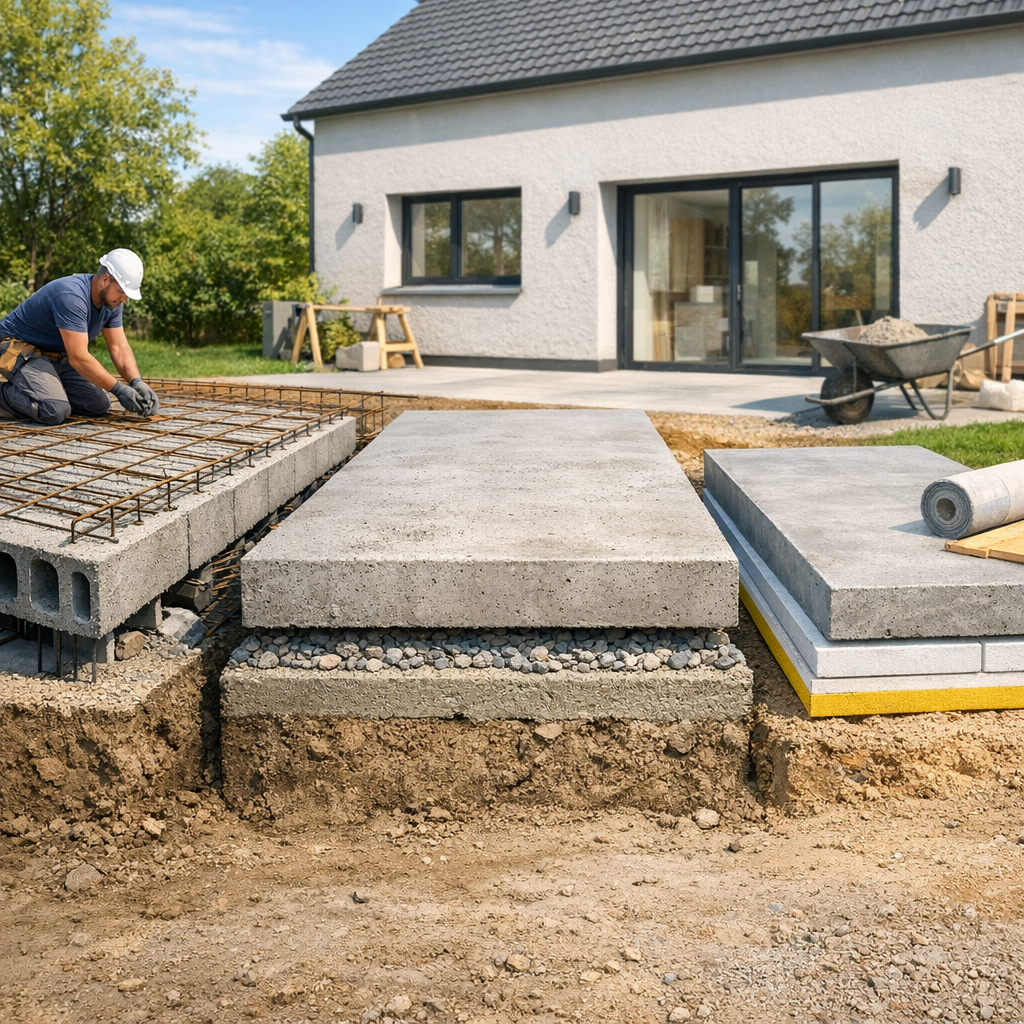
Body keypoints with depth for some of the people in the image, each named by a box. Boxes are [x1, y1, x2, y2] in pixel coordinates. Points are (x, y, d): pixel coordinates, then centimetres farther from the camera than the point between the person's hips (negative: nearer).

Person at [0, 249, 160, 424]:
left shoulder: (111, 301, -5)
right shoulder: (72, 296, -32)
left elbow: (119, 347, -2)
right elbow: (78, 357, -33)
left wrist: (137, 382, -18)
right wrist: (119, 389, -29)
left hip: (57, 355, 9)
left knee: (99, 406, -4)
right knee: (55, 411, -30)